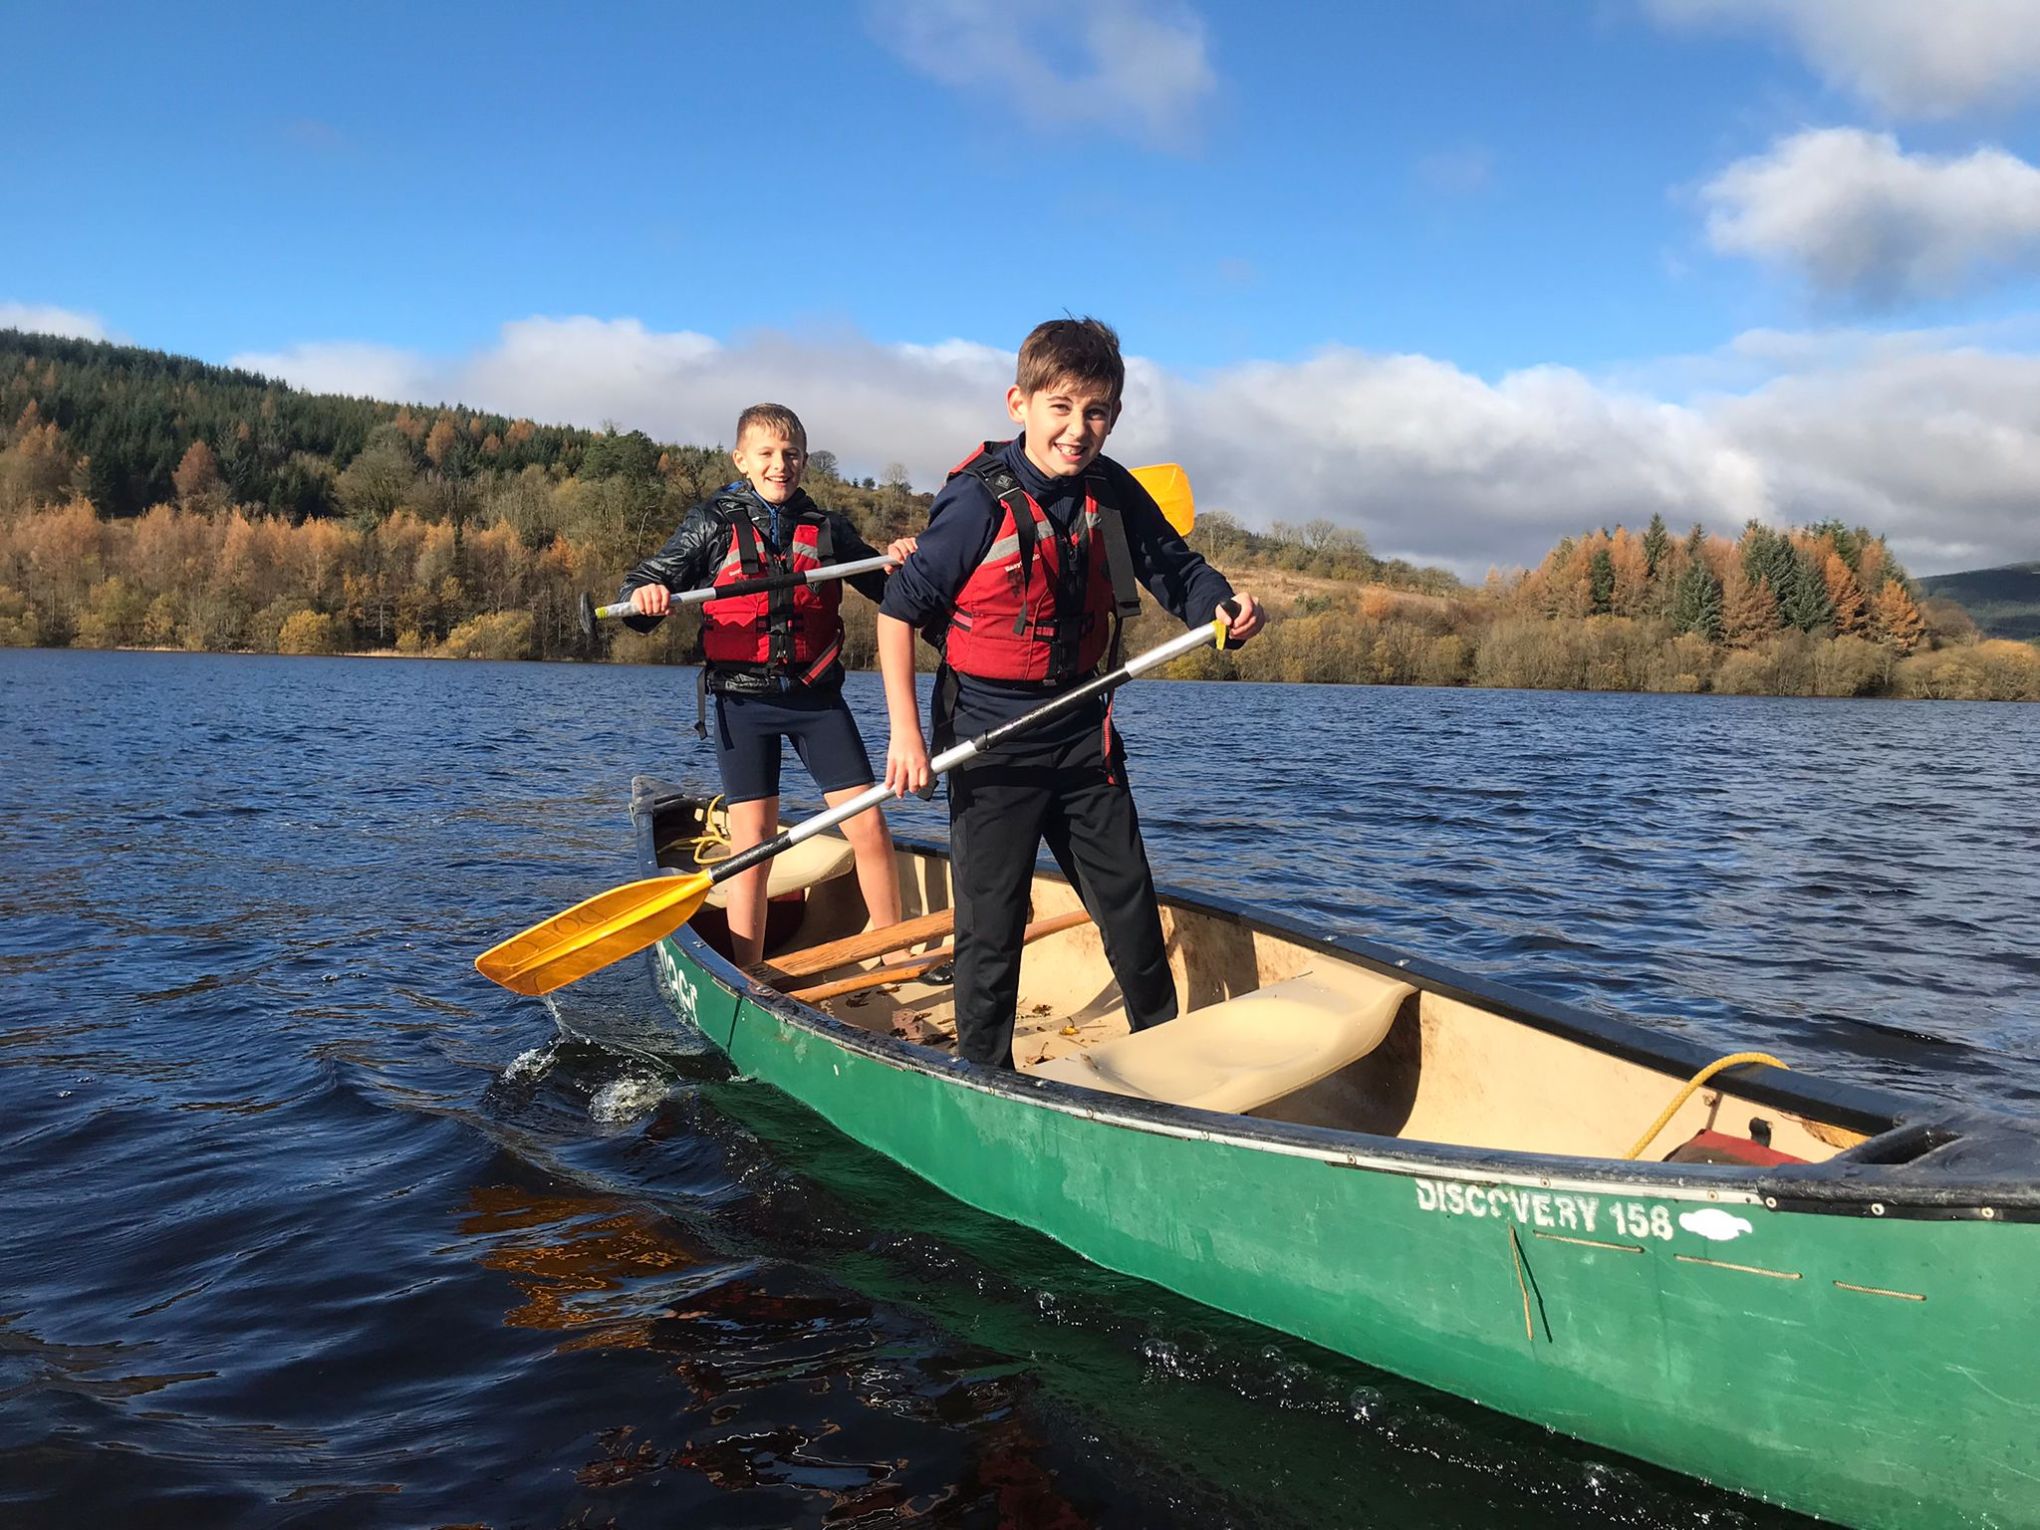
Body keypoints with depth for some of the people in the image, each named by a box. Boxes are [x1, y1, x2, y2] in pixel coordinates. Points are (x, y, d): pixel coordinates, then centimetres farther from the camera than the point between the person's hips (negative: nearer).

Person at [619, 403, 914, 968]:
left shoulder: (827, 528, 8)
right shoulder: (713, 525, 1)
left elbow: (881, 586, 15)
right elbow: (644, 582, -1)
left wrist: (897, 562, -8)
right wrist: (643, 595, -25)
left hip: (817, 695, 2)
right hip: (744, 702, -2)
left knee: (869, 826, -2)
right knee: (753, 844, -1)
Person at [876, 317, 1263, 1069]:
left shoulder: (1112, 492, -2)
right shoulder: (979, 502, -17)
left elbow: (1176, 569, 7)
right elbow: (898, 610, -12)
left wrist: (1226, 604, -16)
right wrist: (905, 732, -16)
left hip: (1081, 733, 5)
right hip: (991, 744, -5)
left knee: (1130, 903, 14)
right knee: (991, 922, 3)